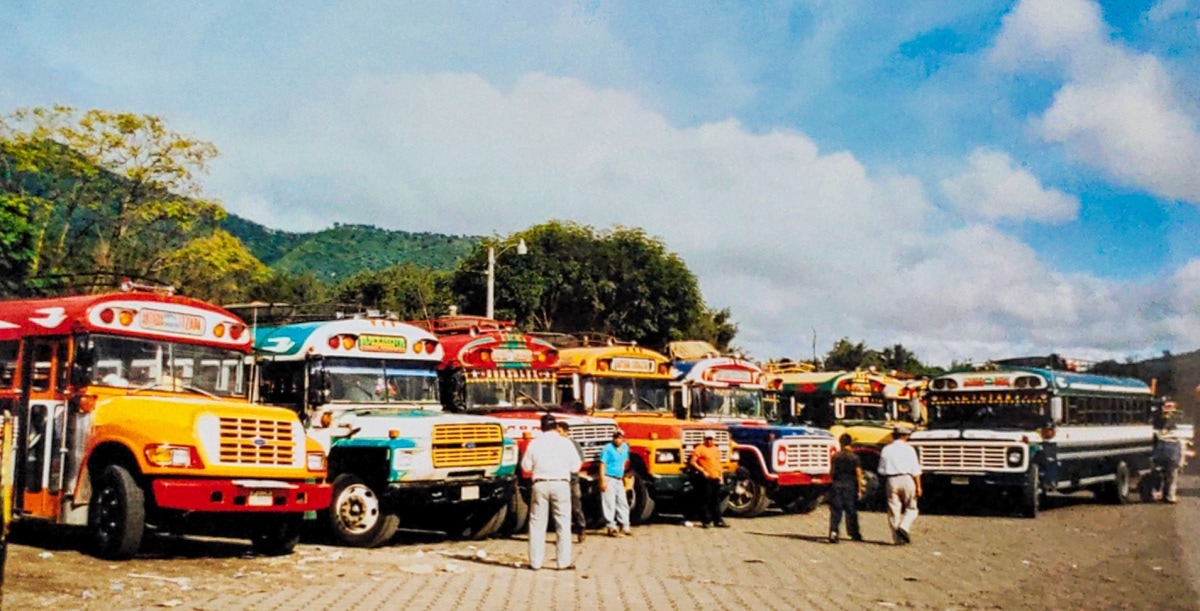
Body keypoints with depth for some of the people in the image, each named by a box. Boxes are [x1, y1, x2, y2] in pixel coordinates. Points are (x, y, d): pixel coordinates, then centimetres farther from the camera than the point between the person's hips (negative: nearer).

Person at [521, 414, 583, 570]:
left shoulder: (534, 443, 1)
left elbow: (526, 466, 5)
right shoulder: (565, 443, -1)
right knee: (563, 523, 5)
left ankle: (535, 562, 9)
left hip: (540, 484, 1)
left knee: (537, 523, 7)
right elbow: (575, 466, 1)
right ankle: (564, 562, 4)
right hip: (561, 484, -1)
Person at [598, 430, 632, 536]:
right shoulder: (608, 448, -12)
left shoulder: (625, 447, 10)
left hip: (619, 480, 7)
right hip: (609, 479, -7)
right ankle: (611, 527, 0)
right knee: (609, 504, -5)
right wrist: (602, 481, -20)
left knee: (623, 503, 9)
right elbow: (602, 464, -15)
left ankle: (624, 527, 16)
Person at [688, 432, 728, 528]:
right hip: (706, 478, -7)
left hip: (716, 478, 7)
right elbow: (692, 462, -13)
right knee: (705, 500, -4)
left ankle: (718, 521, 15)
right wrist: (702, 471, -17)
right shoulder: (700, 449, -6)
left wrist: (721, 476, 16)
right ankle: (705, 521, 2)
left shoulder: (716, 449, 17)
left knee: (716, 500, 10)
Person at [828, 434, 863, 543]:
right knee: (851, 510, 10)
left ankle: (833, 531, -13)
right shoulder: (854, 457, -5)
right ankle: (854, 533, 19)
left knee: (835, 510, 2)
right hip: (850, 486, -1)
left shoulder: (835, 456, -1)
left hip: (837, 484, 1)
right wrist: (859, 489, -1)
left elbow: (832, 472, 3)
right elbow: (858, 473, -6)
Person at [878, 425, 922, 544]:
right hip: (907, 480, -2)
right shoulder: (909, 449, -2)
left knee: (894, 510, 6)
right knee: (911, 508, 10)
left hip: (891, 481, 2)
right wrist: (918, 486, -2)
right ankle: (904, 527, -13)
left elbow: (881, 470, 7)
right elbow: (915, 471, -5)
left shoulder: (886, 449, 6)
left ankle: (898, 538, 5)